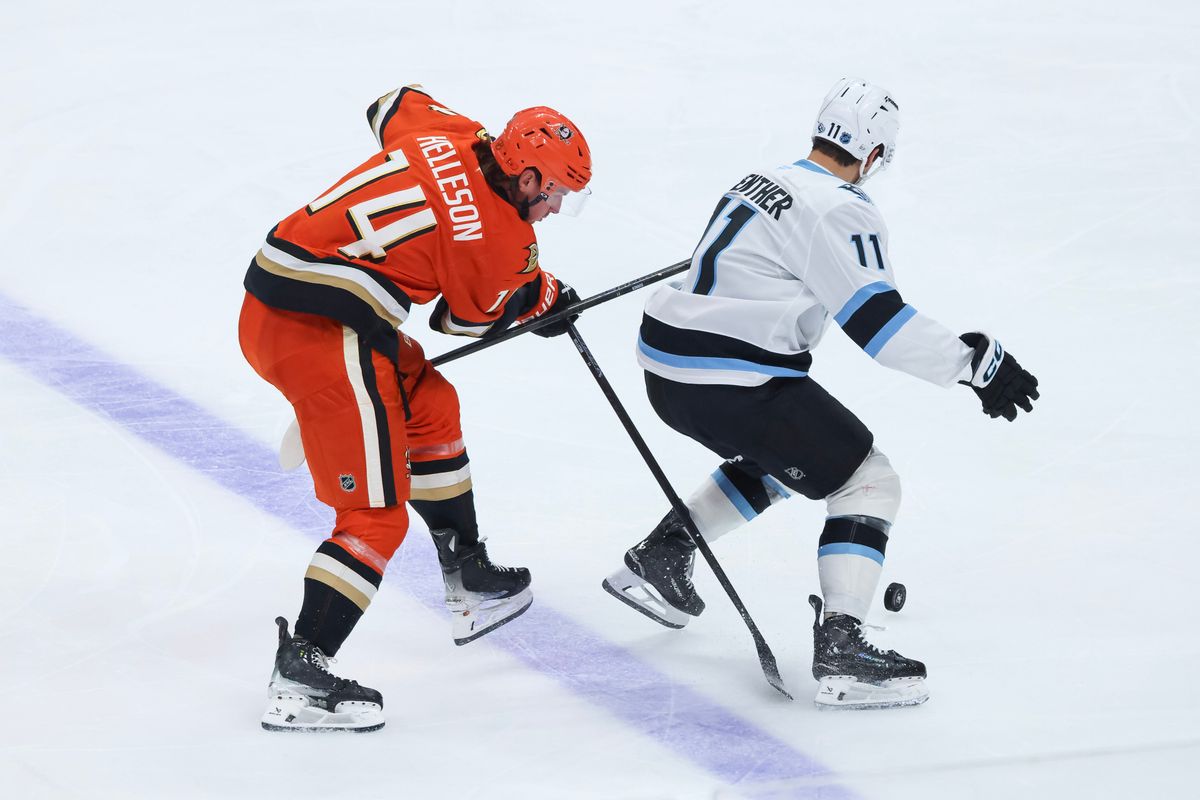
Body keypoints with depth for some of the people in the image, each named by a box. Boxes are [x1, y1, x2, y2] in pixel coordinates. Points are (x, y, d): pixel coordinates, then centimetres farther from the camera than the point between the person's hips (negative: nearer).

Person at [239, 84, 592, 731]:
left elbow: (391, 106, 31)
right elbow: (471, 317, 7)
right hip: (321, 333, -10)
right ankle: (298, 678, -9)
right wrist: (544, 296, 25)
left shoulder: (451, 135, 8)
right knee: (376, 517, -6)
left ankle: (468, 581, 39)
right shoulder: (498, 238, -11)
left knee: (430, 406, 27)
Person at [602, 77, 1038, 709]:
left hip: (669, 369, 9)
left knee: (776, 463, 32)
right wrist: (974, 361, -13)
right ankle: (840, 647, -15)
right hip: (733, 383, -9)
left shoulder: (763, 183, 16)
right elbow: (877, 321, -18)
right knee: (870, 484, -3)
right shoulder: (840, 210, -12)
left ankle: (657, 558, 31)